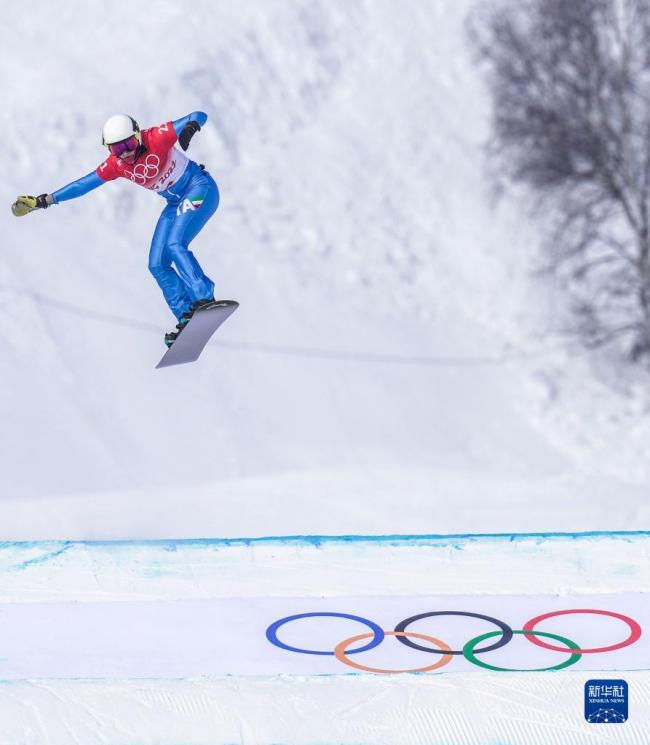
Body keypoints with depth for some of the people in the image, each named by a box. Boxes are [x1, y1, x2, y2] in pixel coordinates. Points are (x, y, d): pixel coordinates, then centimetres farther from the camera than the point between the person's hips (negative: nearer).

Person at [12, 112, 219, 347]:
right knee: (157, 265, -1)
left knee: (174, 245, -27)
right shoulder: (116, 165, -8)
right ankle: (187, 318, 2)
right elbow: (83, 184, 1)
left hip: (200, 188, -7)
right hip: (176, 202, 7)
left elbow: (200, 116, -20)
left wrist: (191, 127, -43)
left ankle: (205, 300, -27)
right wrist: (44, 201, -2)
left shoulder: (157, 138, -22)